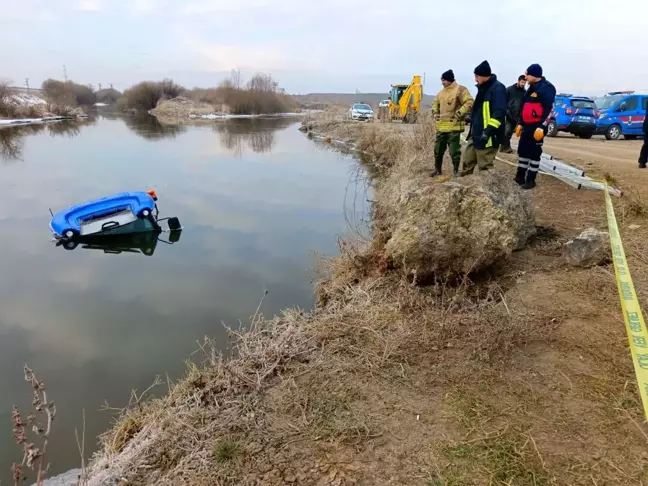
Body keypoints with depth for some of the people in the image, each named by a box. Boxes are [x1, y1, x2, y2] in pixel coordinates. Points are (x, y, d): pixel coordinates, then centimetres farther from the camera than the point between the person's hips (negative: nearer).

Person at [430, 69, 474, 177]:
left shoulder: (460, 90, -8)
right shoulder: (441, 92, 15)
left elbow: (469, 103, -14)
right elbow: (435, 103, 31)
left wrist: (458, 114, -18)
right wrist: (435, 113, 13)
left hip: (454, 126, -7)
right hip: (441, 126, 7)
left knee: (454, 150, -2)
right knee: (438, 149, 12)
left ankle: (456, 171, 11)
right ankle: (437, 170, 25)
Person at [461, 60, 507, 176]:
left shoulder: (497, 88, -14)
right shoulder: (483, 88, 15)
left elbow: (499, 112, -22)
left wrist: (489, 130, -26)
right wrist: (472, 118, 23)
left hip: (486, 135, -9)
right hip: (476, 133, 9)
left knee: (484, 165, -2)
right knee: (467, 161, 15)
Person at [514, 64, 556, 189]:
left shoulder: (547, 87, -12)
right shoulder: (531, 88, 17)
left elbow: (548, 110, -19)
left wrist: (541, 127, -23)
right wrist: (521, 124, 21)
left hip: (537, 127, -9)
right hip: (527, 126, 9)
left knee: (534, 153, -2)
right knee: (522, 150, 12)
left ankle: (531, 180, 5)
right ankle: (520, 177, 22)